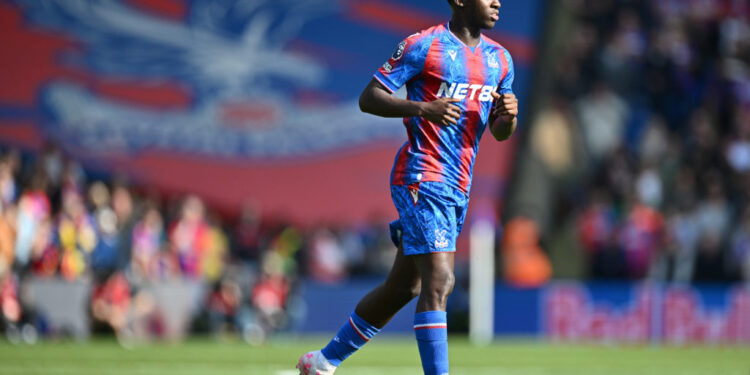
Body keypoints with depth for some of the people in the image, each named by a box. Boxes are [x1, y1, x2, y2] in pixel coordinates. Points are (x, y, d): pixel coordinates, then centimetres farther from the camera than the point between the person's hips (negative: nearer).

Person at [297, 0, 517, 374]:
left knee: (403, 287, 12)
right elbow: (368, 98, -9)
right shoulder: (423, 46, -9)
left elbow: (500, 133, 18)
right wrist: (423, 108, -24)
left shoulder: (499, 59, 12)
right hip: (421, 179, -8)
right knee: (439, 281, -18)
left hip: (458, 188, 8)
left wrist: (508, 115, -6)